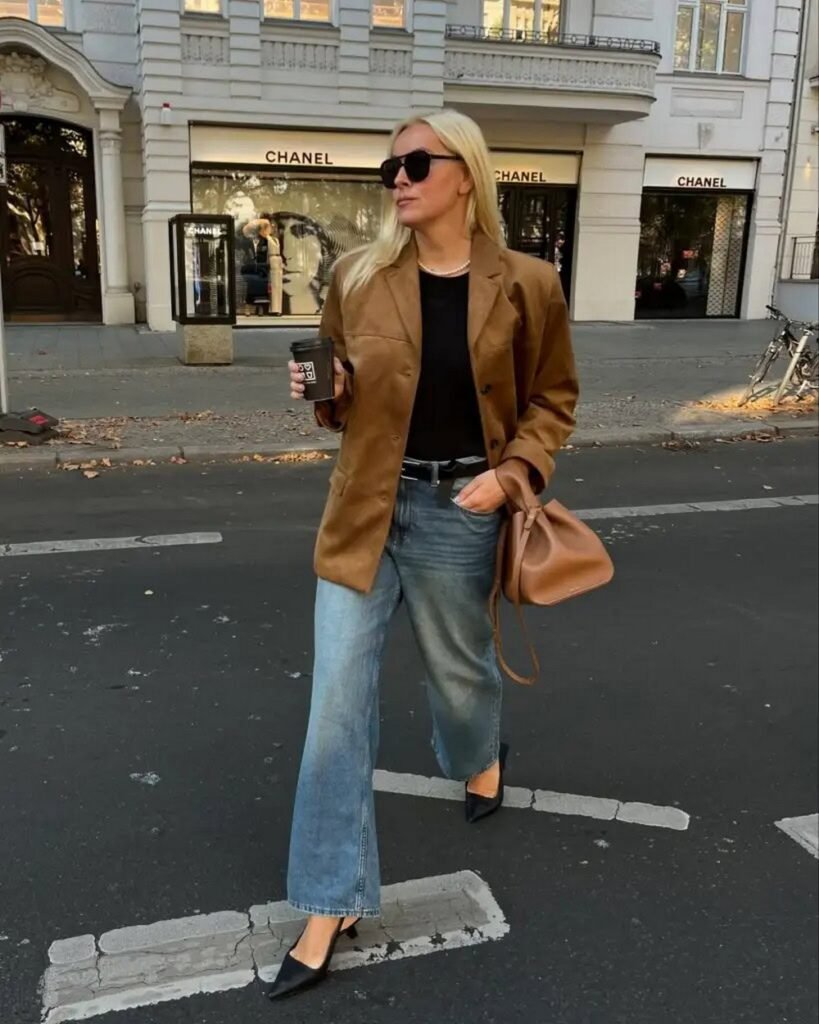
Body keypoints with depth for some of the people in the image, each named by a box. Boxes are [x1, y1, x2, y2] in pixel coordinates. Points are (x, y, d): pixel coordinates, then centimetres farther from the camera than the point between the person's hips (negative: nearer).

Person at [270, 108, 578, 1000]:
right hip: (365, 507, 2)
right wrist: (322, 393, -11)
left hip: (458, 510, -1)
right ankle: (329, 906, 12)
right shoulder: (357, 277, 0)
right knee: (337, 699, -1)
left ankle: (479, 758, 57)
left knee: (458, 667, 18)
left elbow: (552, 400, 4)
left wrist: (511, 472, -12)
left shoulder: (525, 285, -5)